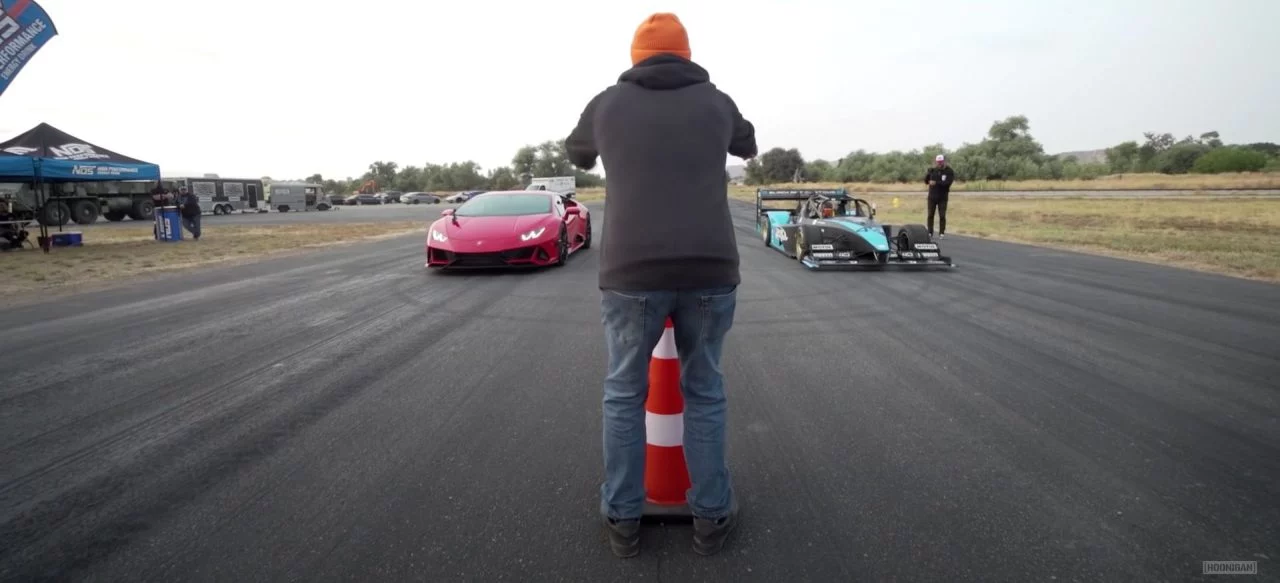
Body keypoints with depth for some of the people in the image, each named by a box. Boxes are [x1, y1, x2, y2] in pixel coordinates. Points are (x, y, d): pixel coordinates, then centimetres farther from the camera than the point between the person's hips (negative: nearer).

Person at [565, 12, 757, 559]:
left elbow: (576, 151, 32)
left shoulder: (606, 104, 11)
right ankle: (711, 516, 25)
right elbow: (747, 144, 35)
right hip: (710, 271, 1)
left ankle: (623, 518, 24)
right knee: (704, 391, 17)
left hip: (631, 272, -1)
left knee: (624, 394, 15)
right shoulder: (716, 102, 13)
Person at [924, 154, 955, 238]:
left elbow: (947, 183, -19)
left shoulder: (949, 171, -6)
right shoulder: (933, 170, 4)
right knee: (930, 215, 3)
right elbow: (926, 181, 1)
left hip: (943, 197, -3)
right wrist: (929, 173, -16)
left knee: (942, 216, -2)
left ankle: (941, 233, 4)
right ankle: (930, 232, 9)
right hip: (932, 197, 3)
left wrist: (936, 183, -27)